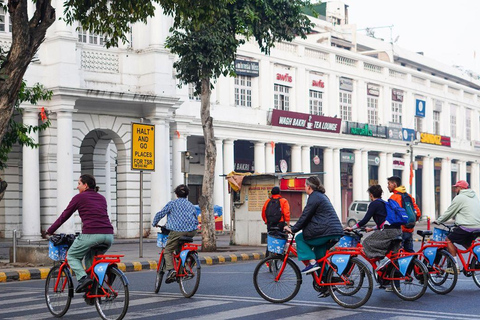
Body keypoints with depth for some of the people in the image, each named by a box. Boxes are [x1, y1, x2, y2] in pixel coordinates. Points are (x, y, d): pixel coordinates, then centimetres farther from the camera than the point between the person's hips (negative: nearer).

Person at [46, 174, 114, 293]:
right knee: (90, 258, 28)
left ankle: (83, 278, -8)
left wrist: (50, 231, 23)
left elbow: (64, 216, 12)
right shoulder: (102, 198, 23)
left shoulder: (79, 197, 7)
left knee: (71, 256, 15)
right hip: (108, 236, 6)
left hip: (91, 234, -6)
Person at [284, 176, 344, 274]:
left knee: (299, 238, 3)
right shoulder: (322, 196, 24)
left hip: (326, 232, -9)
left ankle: (312, 262, -8)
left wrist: (293, 229, -2)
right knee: (319, 254, 19)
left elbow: (305, 216, -9)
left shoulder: (314, 197, -7)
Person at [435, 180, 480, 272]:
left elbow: (449, 213, -2)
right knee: (466, 243, 28)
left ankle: (455, 266, -6)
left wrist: (438, 221, 10)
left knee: (449, 240, 0)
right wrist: (457, 219, 36)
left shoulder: (459, 198, -6)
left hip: (467, 226, -9)